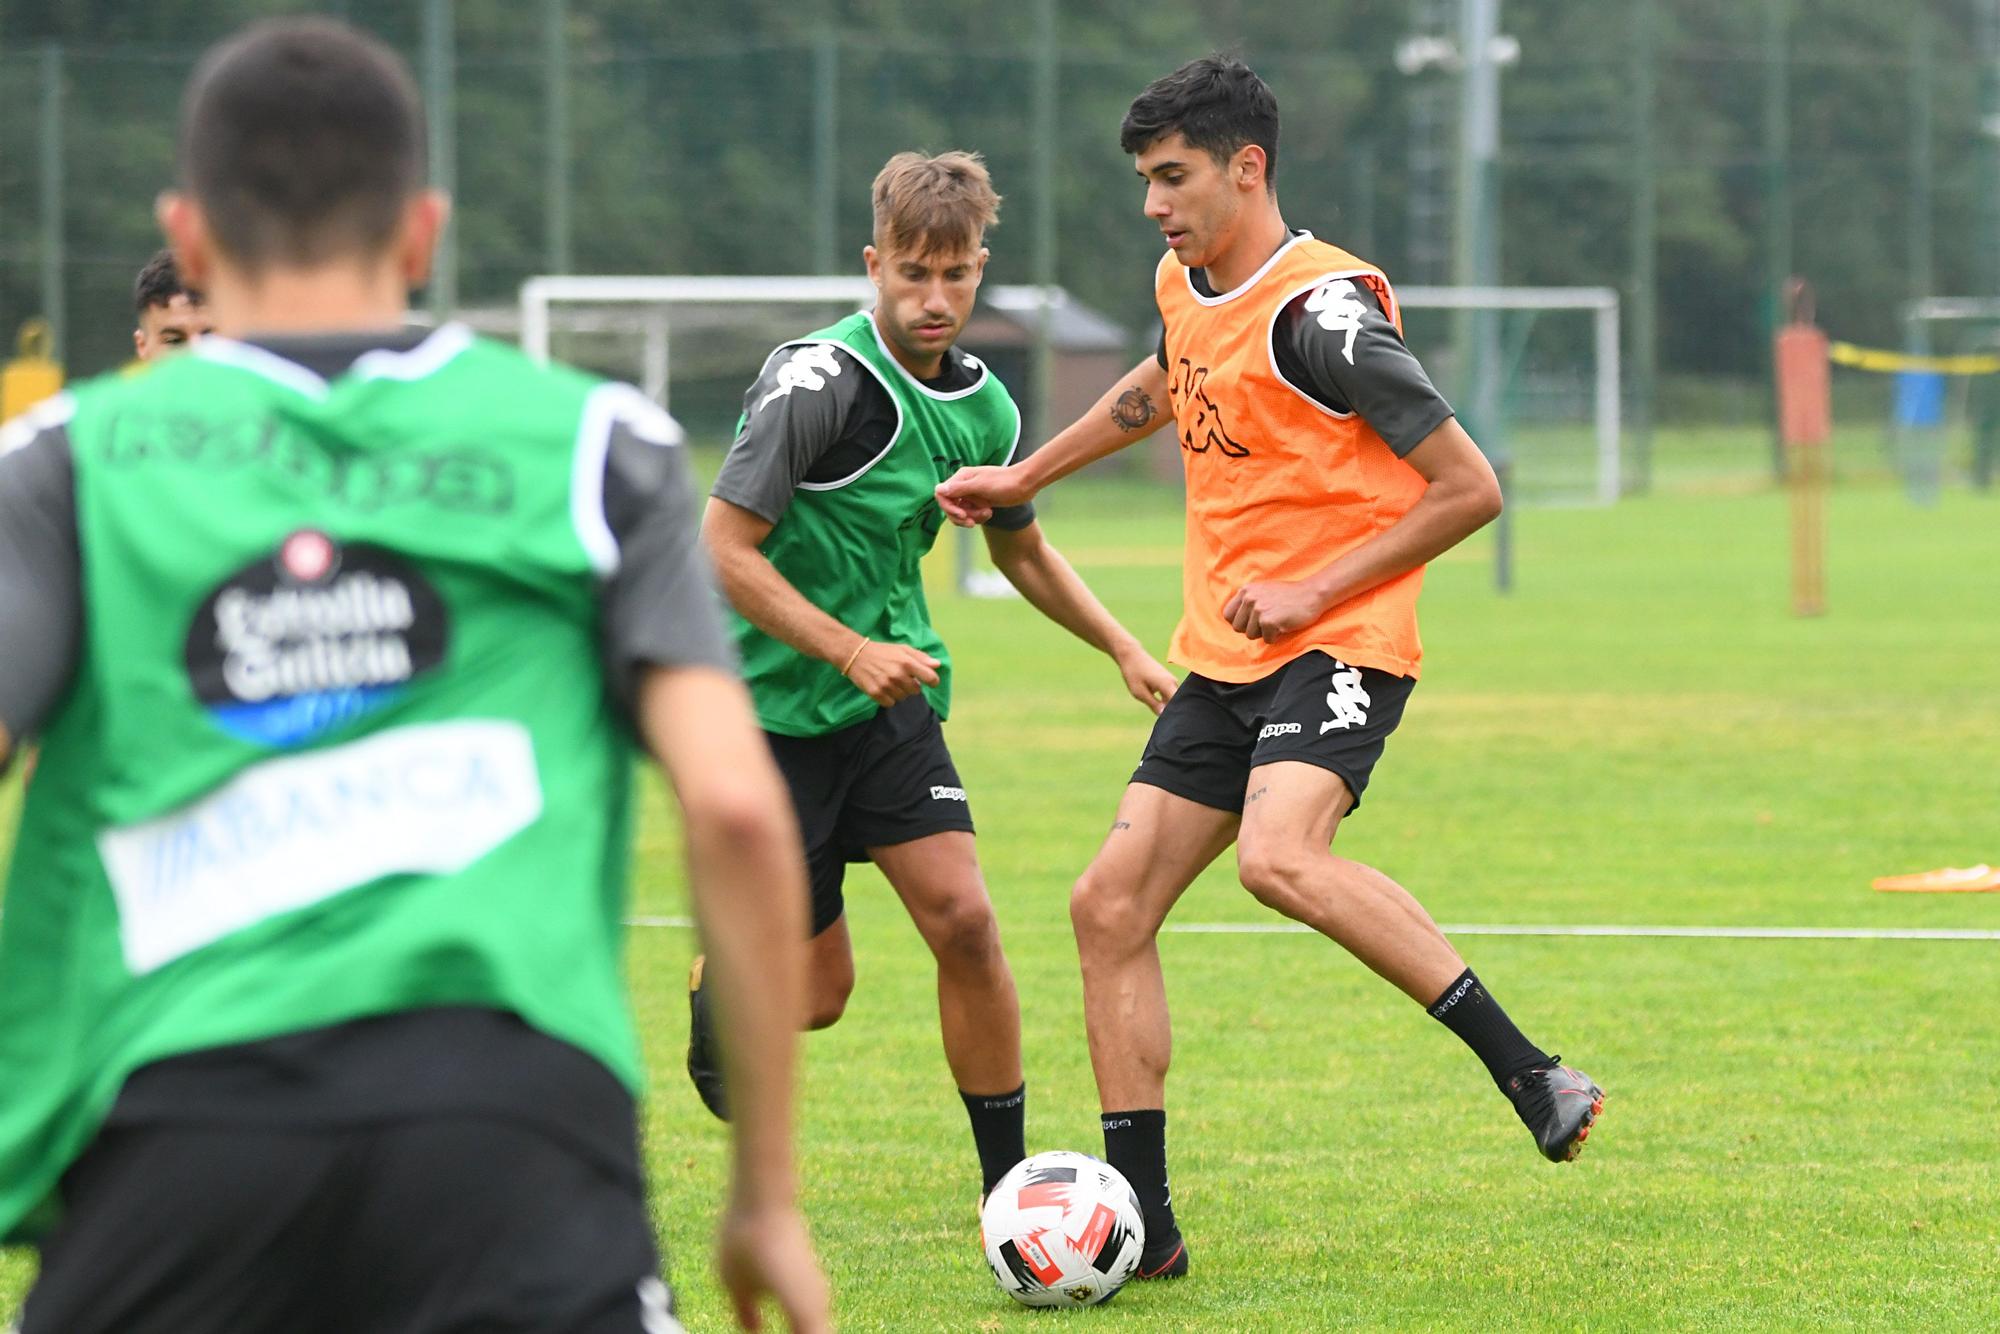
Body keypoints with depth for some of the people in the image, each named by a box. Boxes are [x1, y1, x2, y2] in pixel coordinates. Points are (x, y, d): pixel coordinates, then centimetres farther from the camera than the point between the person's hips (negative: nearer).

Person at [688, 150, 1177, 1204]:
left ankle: (1010, 1188, -1)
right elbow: (723, 548, -21)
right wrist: (850, 651, -26)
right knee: (817, 987, -1)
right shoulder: (819, 382, -20)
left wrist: (1125, 650, 12)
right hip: (777, 710, -5)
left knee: (962, 920, -11)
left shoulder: (980, 404, 3)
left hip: (892, 699, 5)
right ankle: (715, 987, 35)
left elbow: (1021, 549, 21)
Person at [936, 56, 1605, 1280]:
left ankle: (1529, 1072, -29)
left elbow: (1469, 487, -16)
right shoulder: (1186, 287, 11)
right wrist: (1023, 477, 38)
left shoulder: (1323, 310, -15)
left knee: (1281, 859, -34)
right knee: (1111, 905, 1)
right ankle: (1141, 1223, 8)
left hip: (1337, 645, -9)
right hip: (1221, 662, 9)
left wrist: (1315, 590, -18)